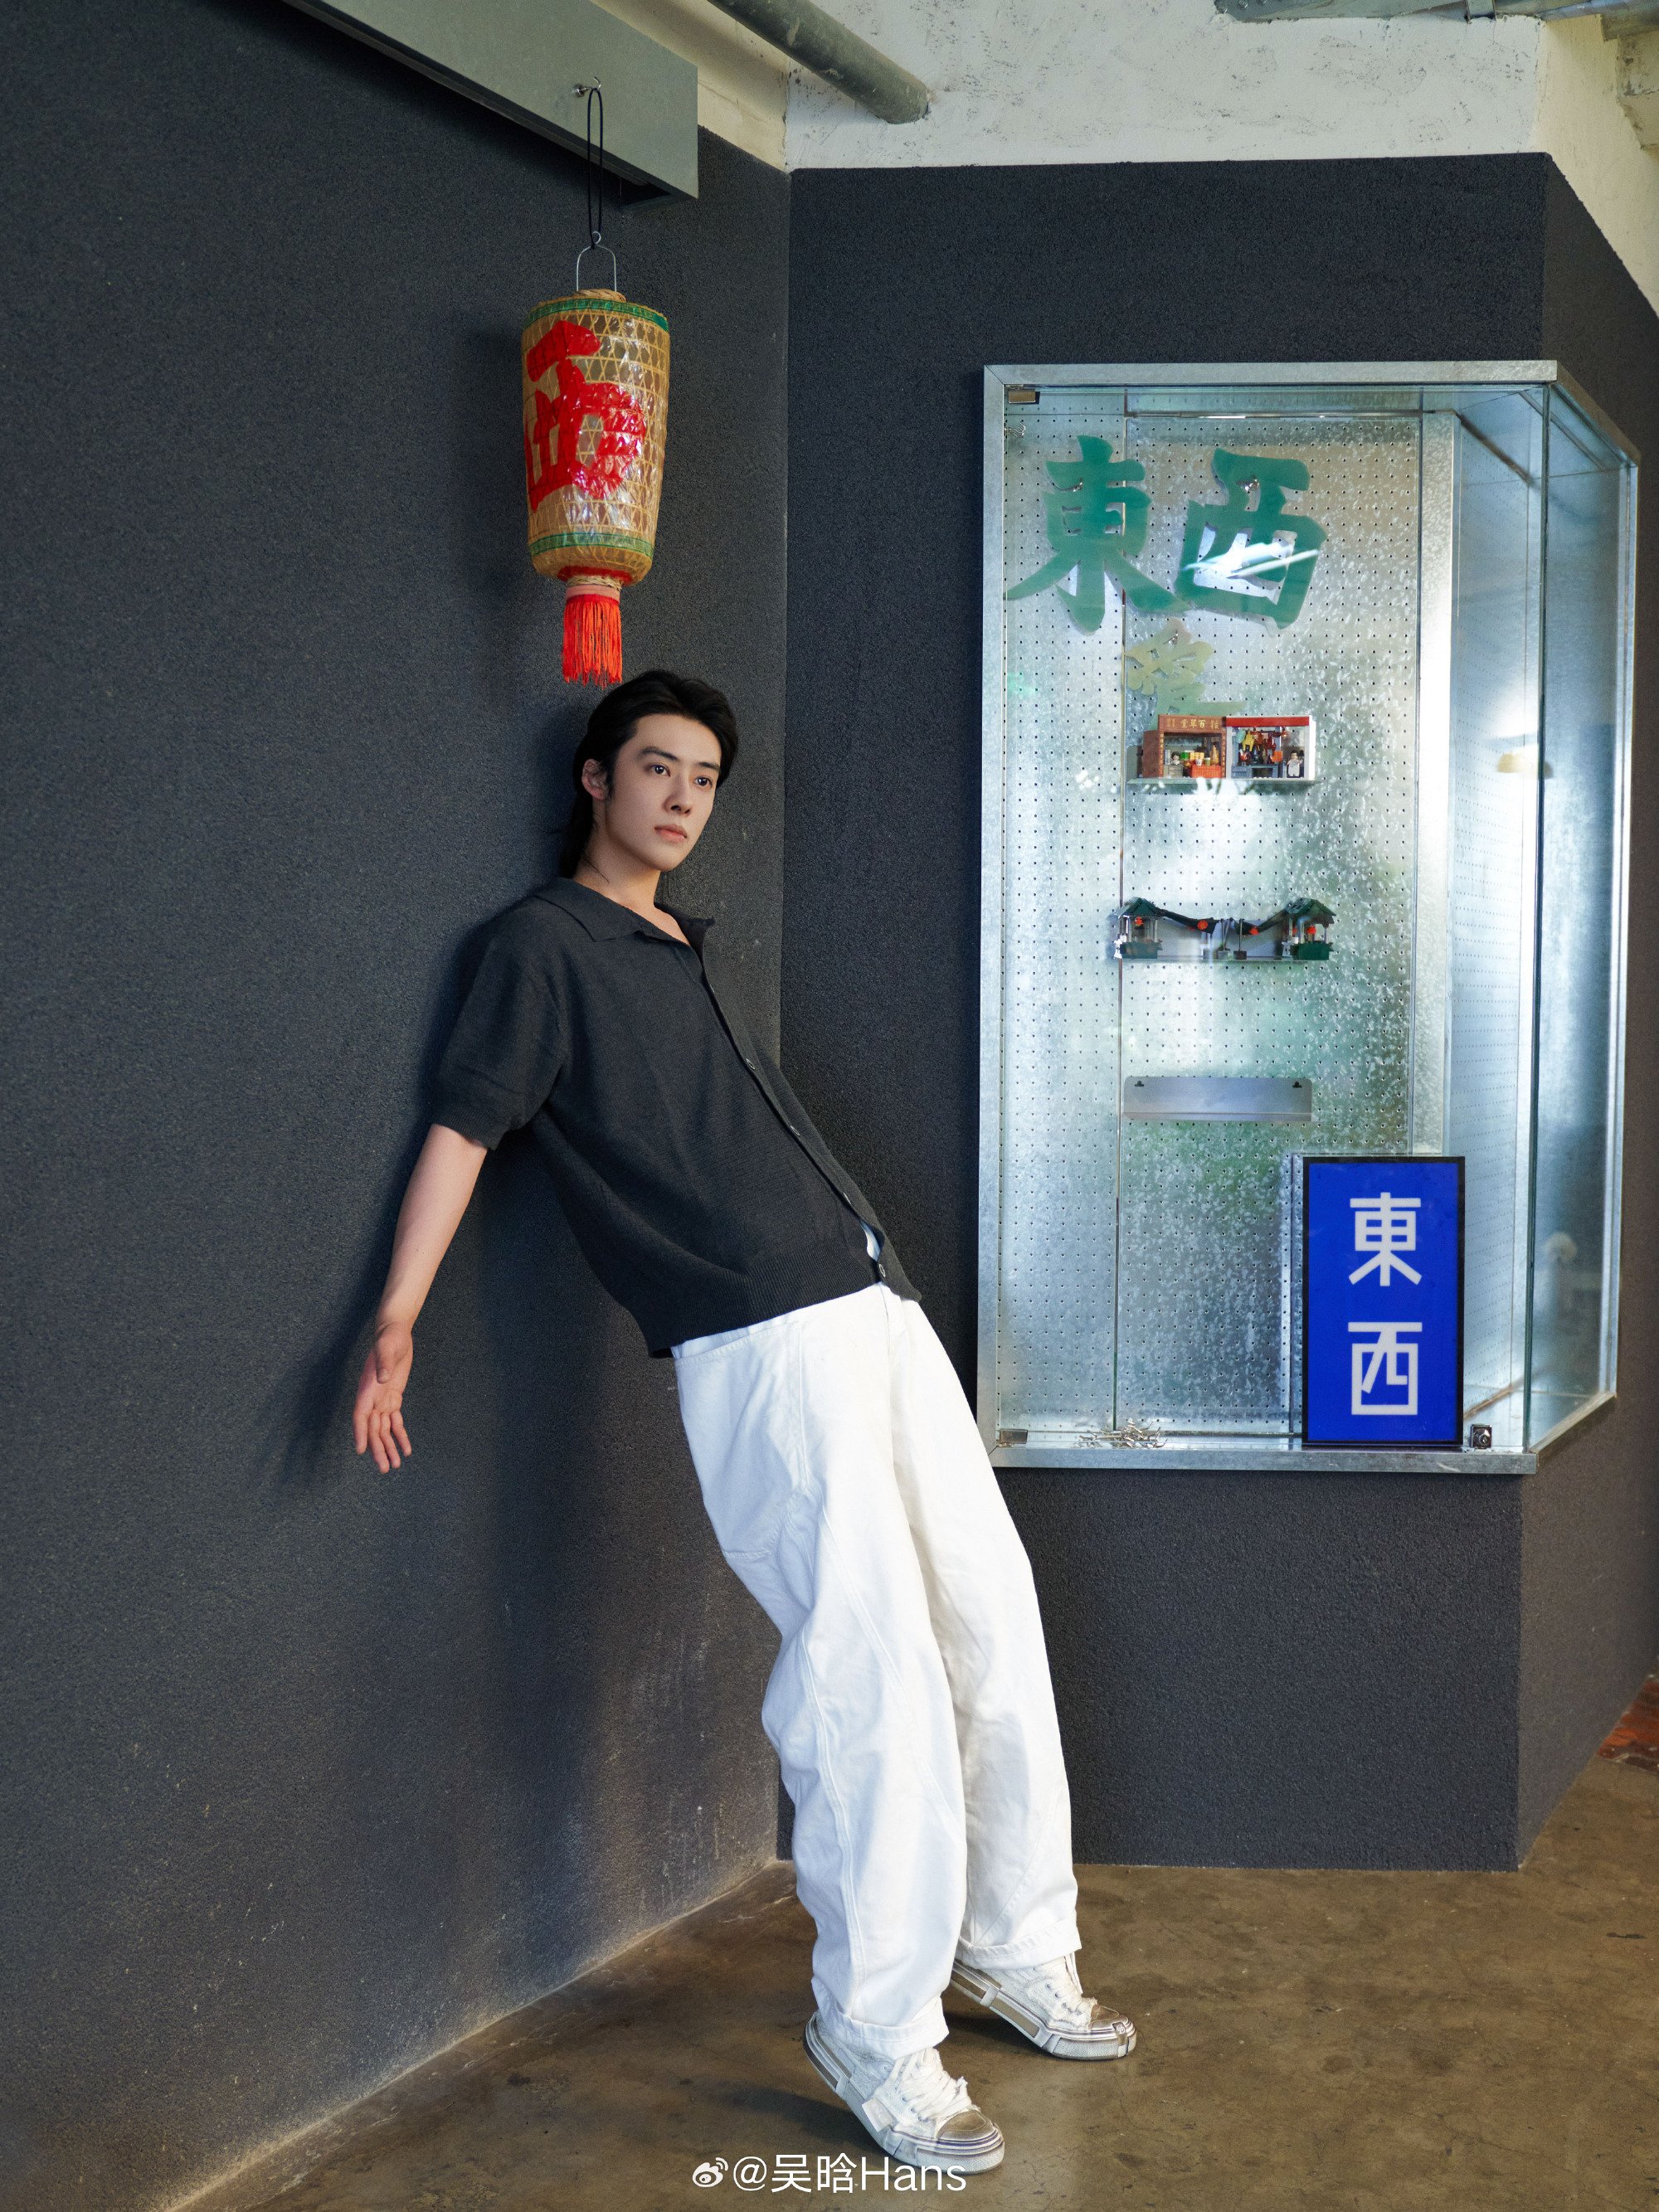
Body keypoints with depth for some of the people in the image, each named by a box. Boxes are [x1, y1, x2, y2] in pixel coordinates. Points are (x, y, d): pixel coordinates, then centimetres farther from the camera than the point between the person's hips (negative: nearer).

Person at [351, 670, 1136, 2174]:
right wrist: (396, 1324, -17)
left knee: (993, 1624, 11)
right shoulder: (548, 944, -1)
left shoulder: (691, 950, 22)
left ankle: (1017, 1949, 27)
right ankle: (877, 2037, 2)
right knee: (873, 1674, -11)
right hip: (759, 1347, -8)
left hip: (877, 1307, 8)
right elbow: (465, 1124, -8)